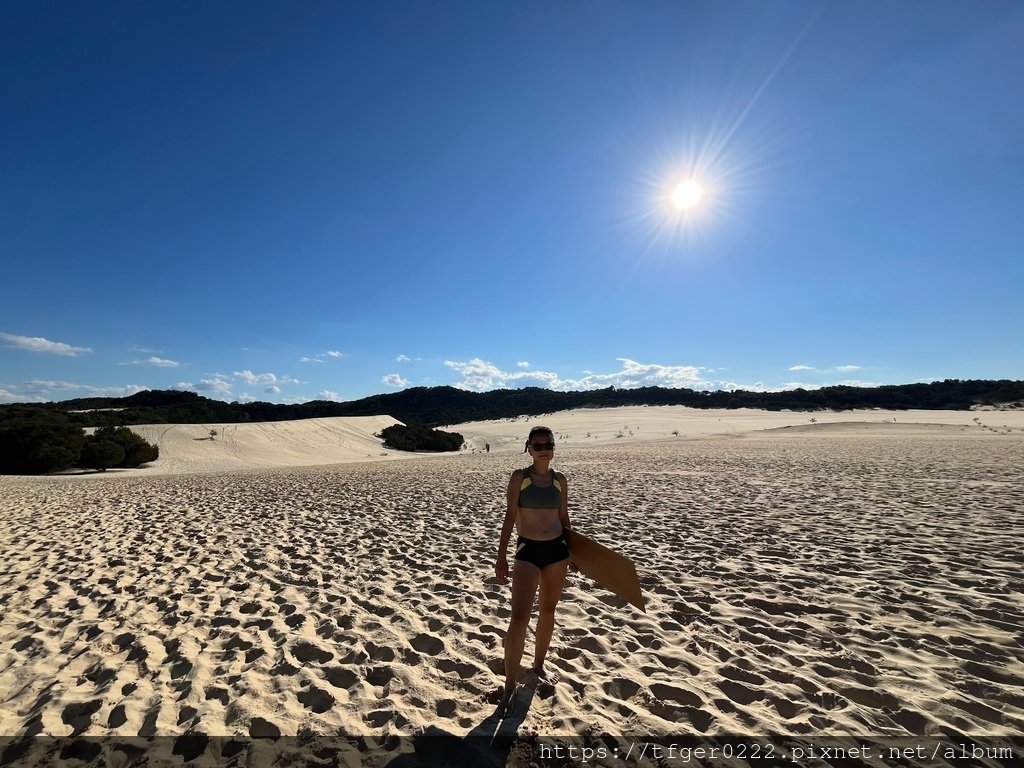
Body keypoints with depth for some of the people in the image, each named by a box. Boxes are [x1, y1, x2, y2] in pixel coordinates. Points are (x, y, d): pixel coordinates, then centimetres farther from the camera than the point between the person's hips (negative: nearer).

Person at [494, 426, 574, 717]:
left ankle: (539, 665, 39)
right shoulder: (519, 477, -6)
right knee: (519, 618, -7)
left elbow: (564, 518, 11)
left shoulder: (560, 480, 2)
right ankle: (509, 687, 9)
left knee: (548, 609, 17)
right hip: (528, 550, -3)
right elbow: (510, 517, -7)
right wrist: (501, 557, -9)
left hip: (557, 548, 4)